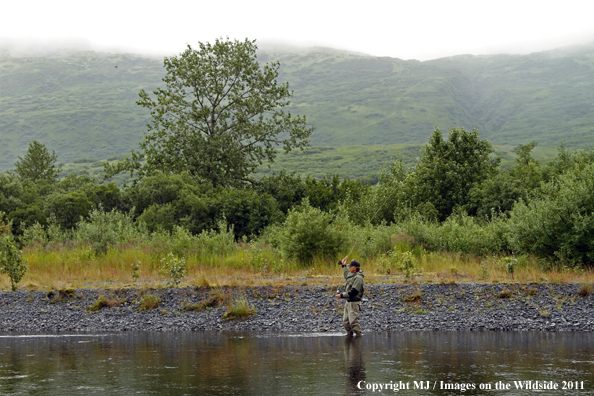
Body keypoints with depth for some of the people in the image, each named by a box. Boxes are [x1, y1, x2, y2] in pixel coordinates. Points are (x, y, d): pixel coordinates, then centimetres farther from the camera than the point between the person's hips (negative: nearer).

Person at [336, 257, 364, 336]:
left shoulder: (358, 278, -18)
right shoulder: (351, 275, 12)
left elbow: (353, 292, -23)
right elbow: (347, 275, 40)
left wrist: (342, 295, -19)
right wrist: (344, 266, 43)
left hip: (354, 303, -10)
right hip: (348, 302, 10)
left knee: (353, 321, -10)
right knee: (346, 321, 12)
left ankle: (359, 335, -4)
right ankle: (349, 334, 21)